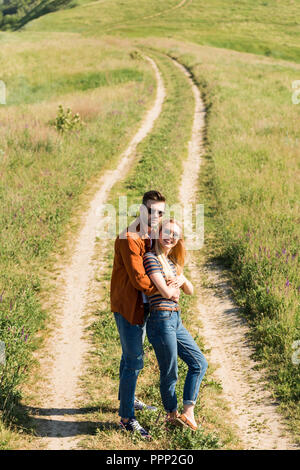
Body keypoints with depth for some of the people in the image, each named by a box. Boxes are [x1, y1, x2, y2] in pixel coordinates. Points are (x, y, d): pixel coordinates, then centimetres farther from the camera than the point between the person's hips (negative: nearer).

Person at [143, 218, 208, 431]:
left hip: (176, 321, 9)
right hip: (161, 320, -9)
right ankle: (172, 413, 26)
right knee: (170, 374, 5)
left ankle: (188, 411, 16)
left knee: (199, 363, 13)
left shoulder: (171, 260, 14)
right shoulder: (151, 258, -13)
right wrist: (176, 283, 1)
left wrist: (182, 279, -3)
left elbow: (190, 291, 18)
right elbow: (166, 292, -20)